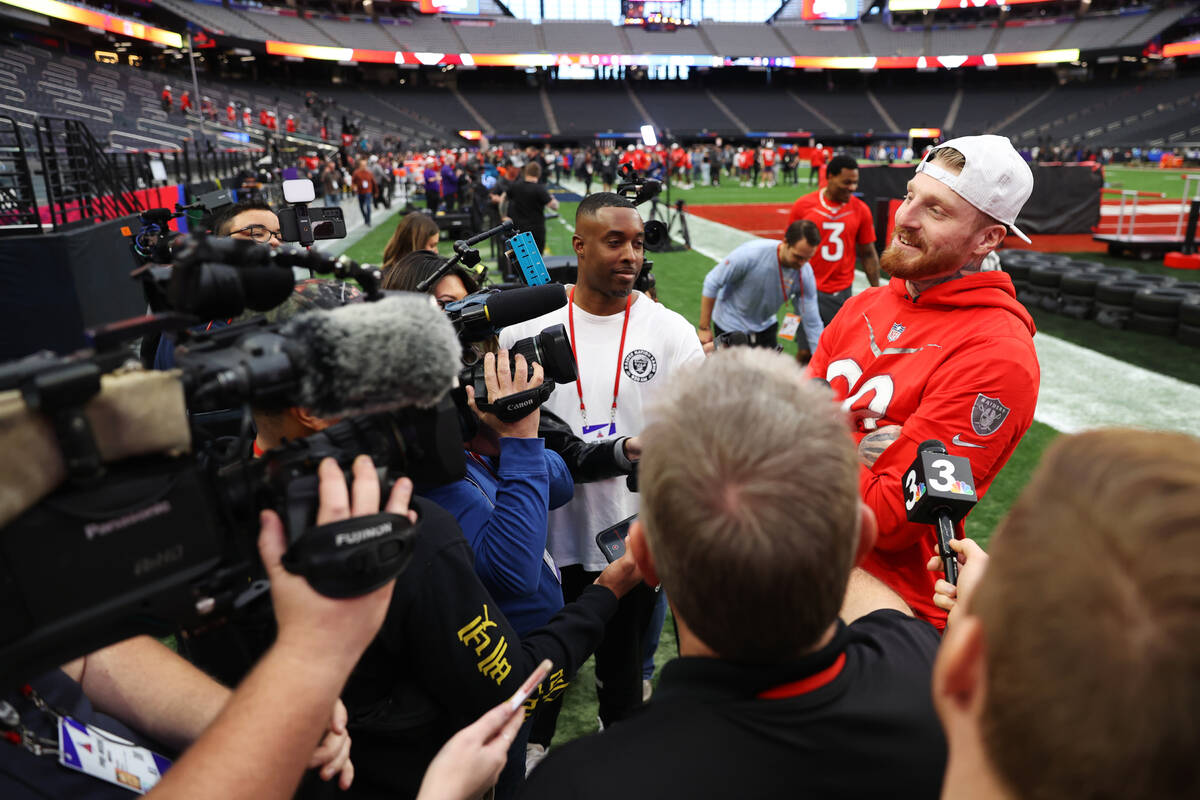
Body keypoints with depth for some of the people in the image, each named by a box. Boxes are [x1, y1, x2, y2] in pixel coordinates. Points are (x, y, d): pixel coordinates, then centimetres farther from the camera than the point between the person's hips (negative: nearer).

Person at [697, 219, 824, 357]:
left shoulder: (805, 274, -18)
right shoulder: (751, 254, -30)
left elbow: (813, 323, -11)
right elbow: (712, 283, -19)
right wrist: (704, 328, -15)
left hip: (765, 327, 4)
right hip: (731, 326, -4)